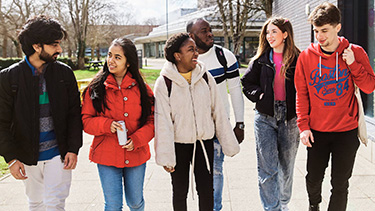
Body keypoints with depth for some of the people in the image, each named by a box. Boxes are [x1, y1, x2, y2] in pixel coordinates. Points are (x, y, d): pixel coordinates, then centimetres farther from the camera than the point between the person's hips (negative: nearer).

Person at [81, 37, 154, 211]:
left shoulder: (141, 88, -1)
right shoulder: (96, 88, -3)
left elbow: (152, 121, 1)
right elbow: (86, 120, 0)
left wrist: (136, 140, -15)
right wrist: (106, 125, -19)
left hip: (135, 156, 1)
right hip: (107, 156, -1)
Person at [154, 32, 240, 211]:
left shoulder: (205, 77, 0)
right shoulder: (164, 83, -9)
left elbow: (218, 112, 5)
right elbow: (163, 121, -10)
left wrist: (229, 144, 7)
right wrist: (166, 156, -12)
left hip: (204, 142, 2)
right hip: (178, 144, -2)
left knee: (206, 191, 5)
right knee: (180, 192, 12)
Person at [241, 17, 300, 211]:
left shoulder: (298, 60, -1)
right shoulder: (261, 59, 4)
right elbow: (246, 82, 12)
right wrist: (259, 95, -2)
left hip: (289, 117, 0)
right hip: (265, 117, 0)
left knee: (286, 167, 12)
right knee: (267, 168, -4)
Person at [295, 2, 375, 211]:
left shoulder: (355, 52, -4)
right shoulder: (307, 56, -3)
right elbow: (301, 94, 1)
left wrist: (353, 64, -16)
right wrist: (303, 125, -5)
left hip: (346, 131, -1)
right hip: (317, 132, 1)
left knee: (340, 184, 4)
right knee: (313, 178, 13)